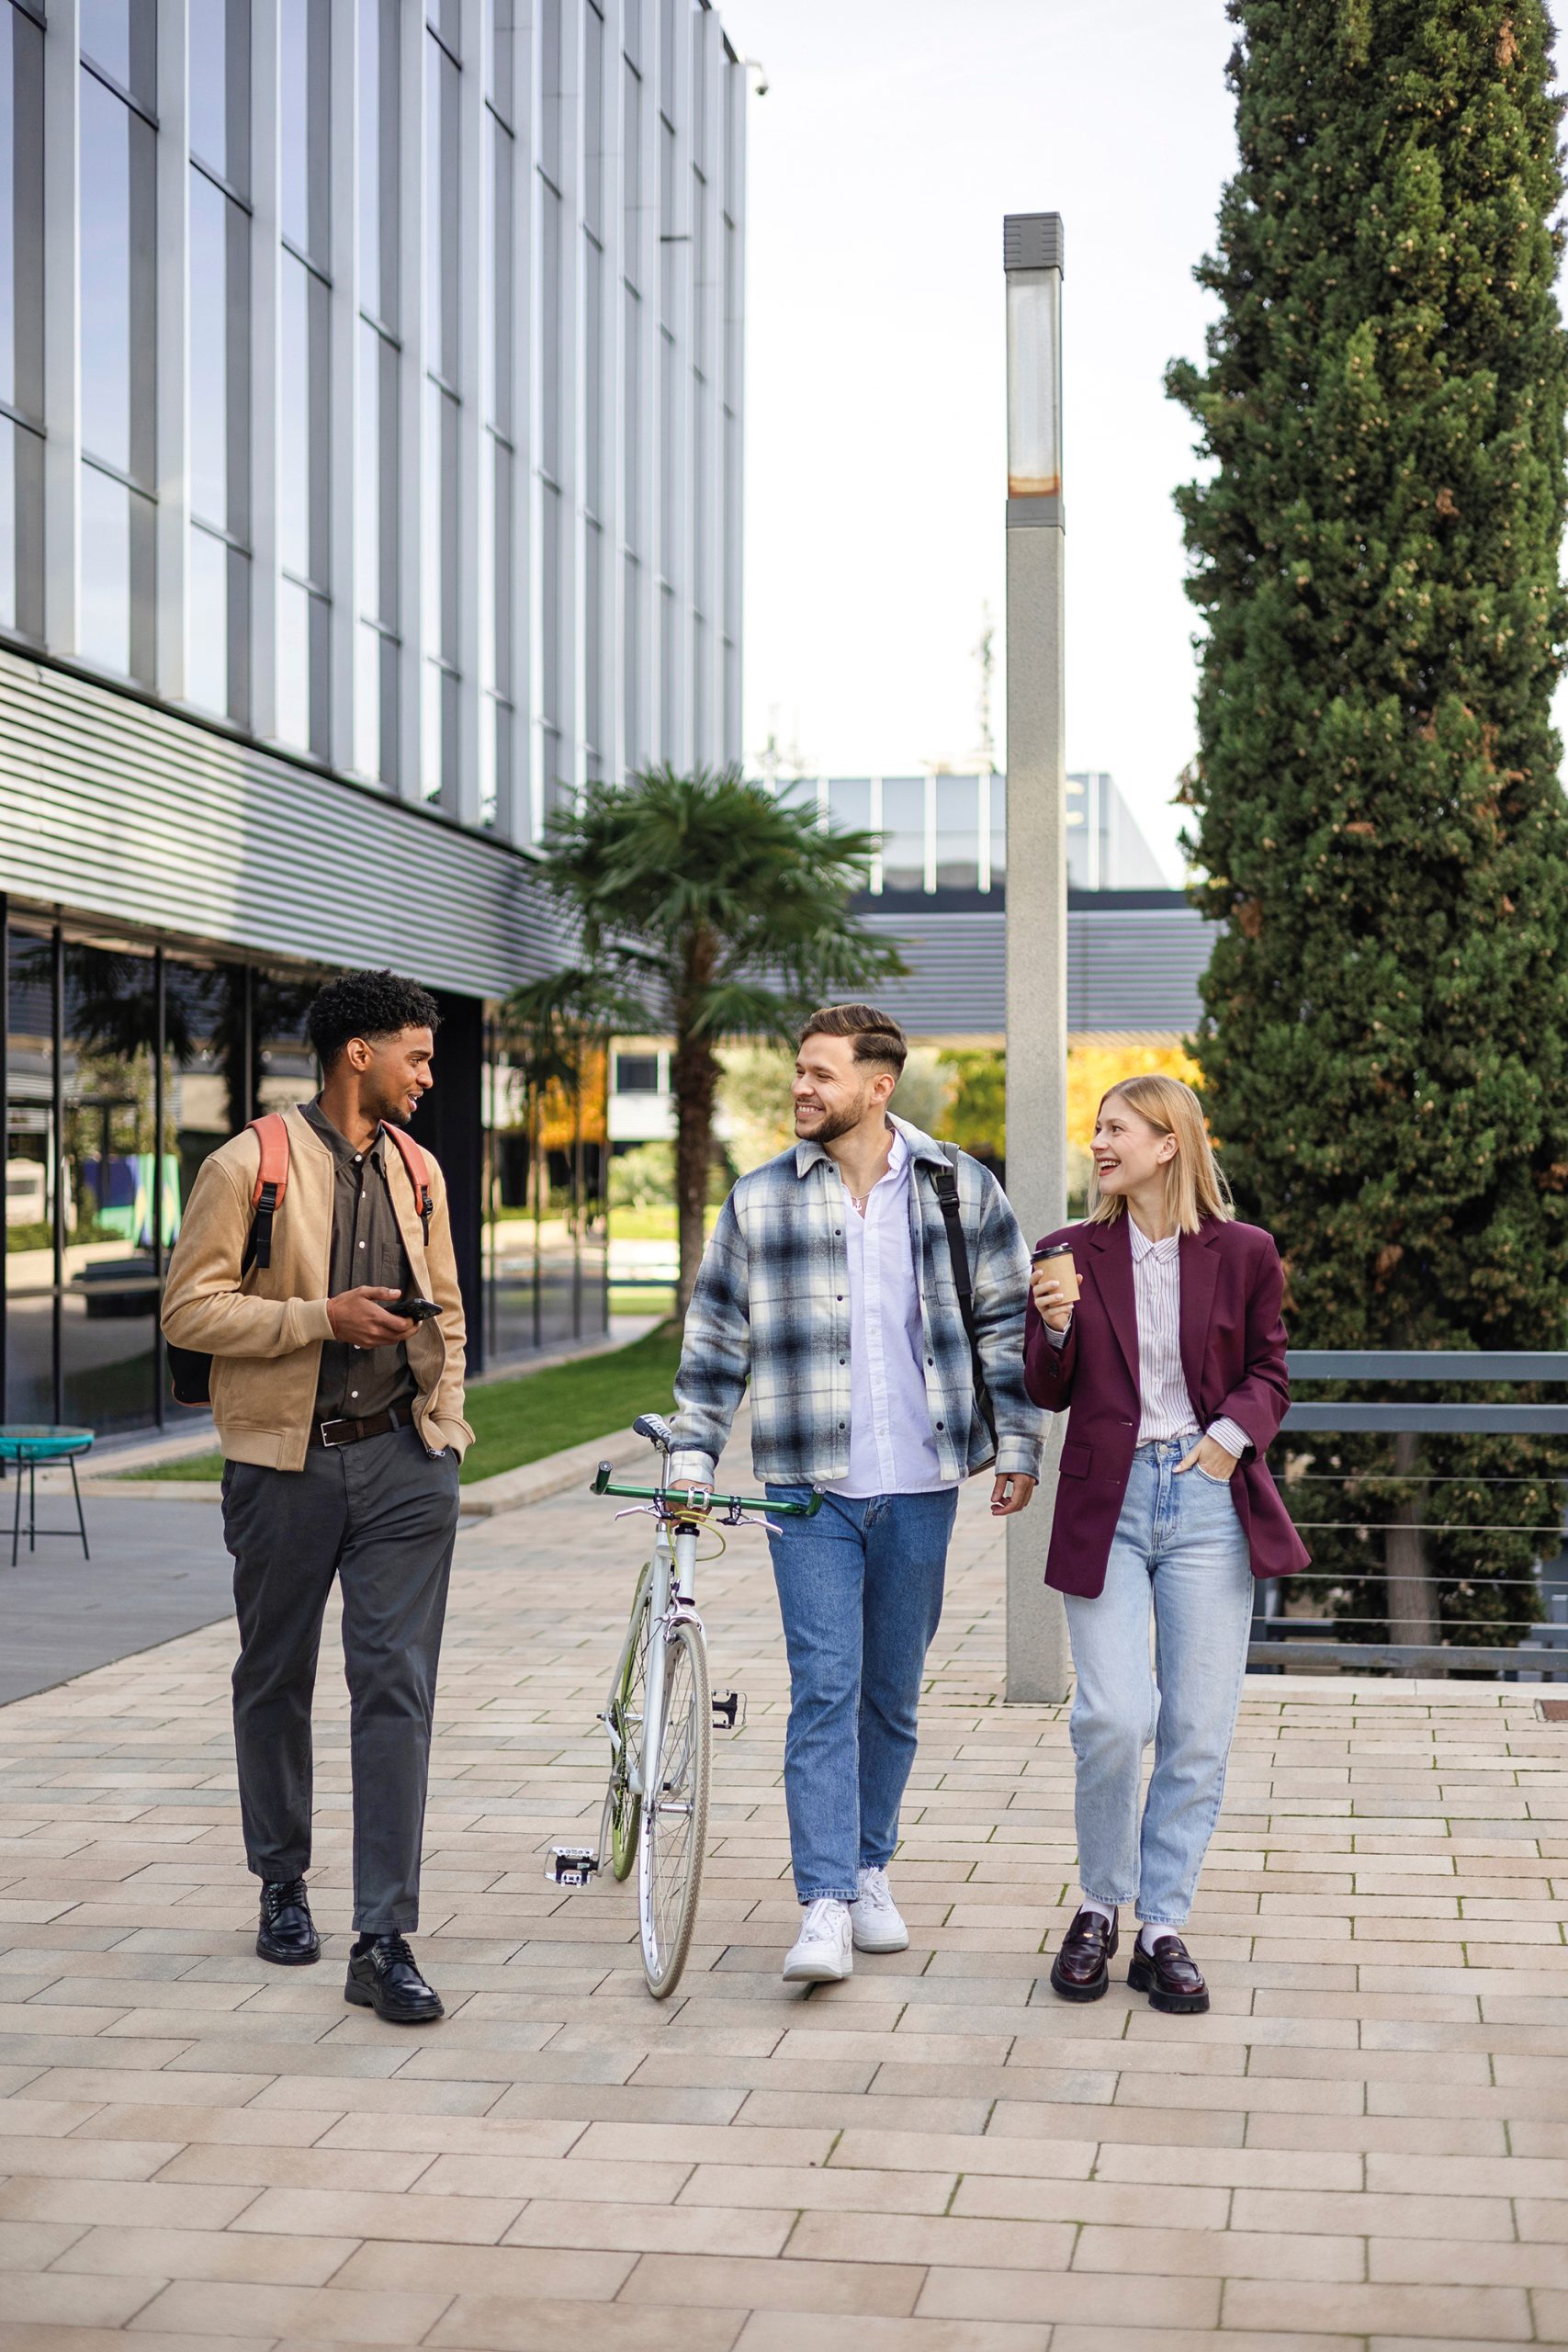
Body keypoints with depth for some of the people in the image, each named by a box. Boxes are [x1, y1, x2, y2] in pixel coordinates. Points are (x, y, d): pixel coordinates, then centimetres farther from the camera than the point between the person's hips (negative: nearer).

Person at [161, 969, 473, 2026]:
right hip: (286, 1466, -3)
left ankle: (385, 1941, -5)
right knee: (276, 1681, 11)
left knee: (397, 1687, -6)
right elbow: (190, 1309, -9)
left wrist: (444, 1428, 12)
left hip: (403, 1463, 3)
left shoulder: (418, 1174, 12)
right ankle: (284, 1887, 33)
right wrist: (323, 1316, -18)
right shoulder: (250, 1165, -5)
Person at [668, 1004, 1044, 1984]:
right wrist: (690, 1456, 2)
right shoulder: (759, 1202, 3)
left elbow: (1008, 1322, 8)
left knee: (894, 1692, 11)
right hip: (810, 1485, -1)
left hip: (920, 1483, 1)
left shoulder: (960, 1188, 3)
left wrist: (1018, 1445, 5)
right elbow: (717, 1340, 8)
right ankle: (825, 1907, -8)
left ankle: (870, 1870, 28)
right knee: (824, 1689, -8)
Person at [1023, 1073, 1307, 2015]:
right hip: (1108, 1500, 0)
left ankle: (1162, 1930, 15)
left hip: (1208, 1502, 0)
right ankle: (1100, 1907, 12)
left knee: (1198, 1731, 1)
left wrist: (1233, 1433, -8)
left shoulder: (1243, 1253, 3)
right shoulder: (1072, 1253, 6)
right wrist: (1055, 1326, -10)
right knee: (1113, 1717, -11)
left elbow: (1269, 1371, 11)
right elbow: (1050, 1393, 9)